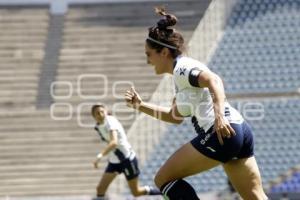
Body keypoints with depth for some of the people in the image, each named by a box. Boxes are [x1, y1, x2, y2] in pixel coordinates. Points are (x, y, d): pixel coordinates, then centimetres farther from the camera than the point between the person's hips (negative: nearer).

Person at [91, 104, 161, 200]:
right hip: (114, 161, 7)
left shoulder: (110, 121, -24)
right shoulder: (98, 127, -1)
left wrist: (100, 156, -52)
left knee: (136, 192, 3)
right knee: (100, 189, -3)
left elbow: (114, 142, -41)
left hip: (127, 159, -7)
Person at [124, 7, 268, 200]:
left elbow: (214, 80, -24)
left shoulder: (182, 67, -5)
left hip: (222, 133, -10)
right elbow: (175, 116, 35)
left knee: (164, 179, -1)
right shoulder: (182, 74, 25)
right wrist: (140, 105, 30)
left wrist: (219, 116, -35)